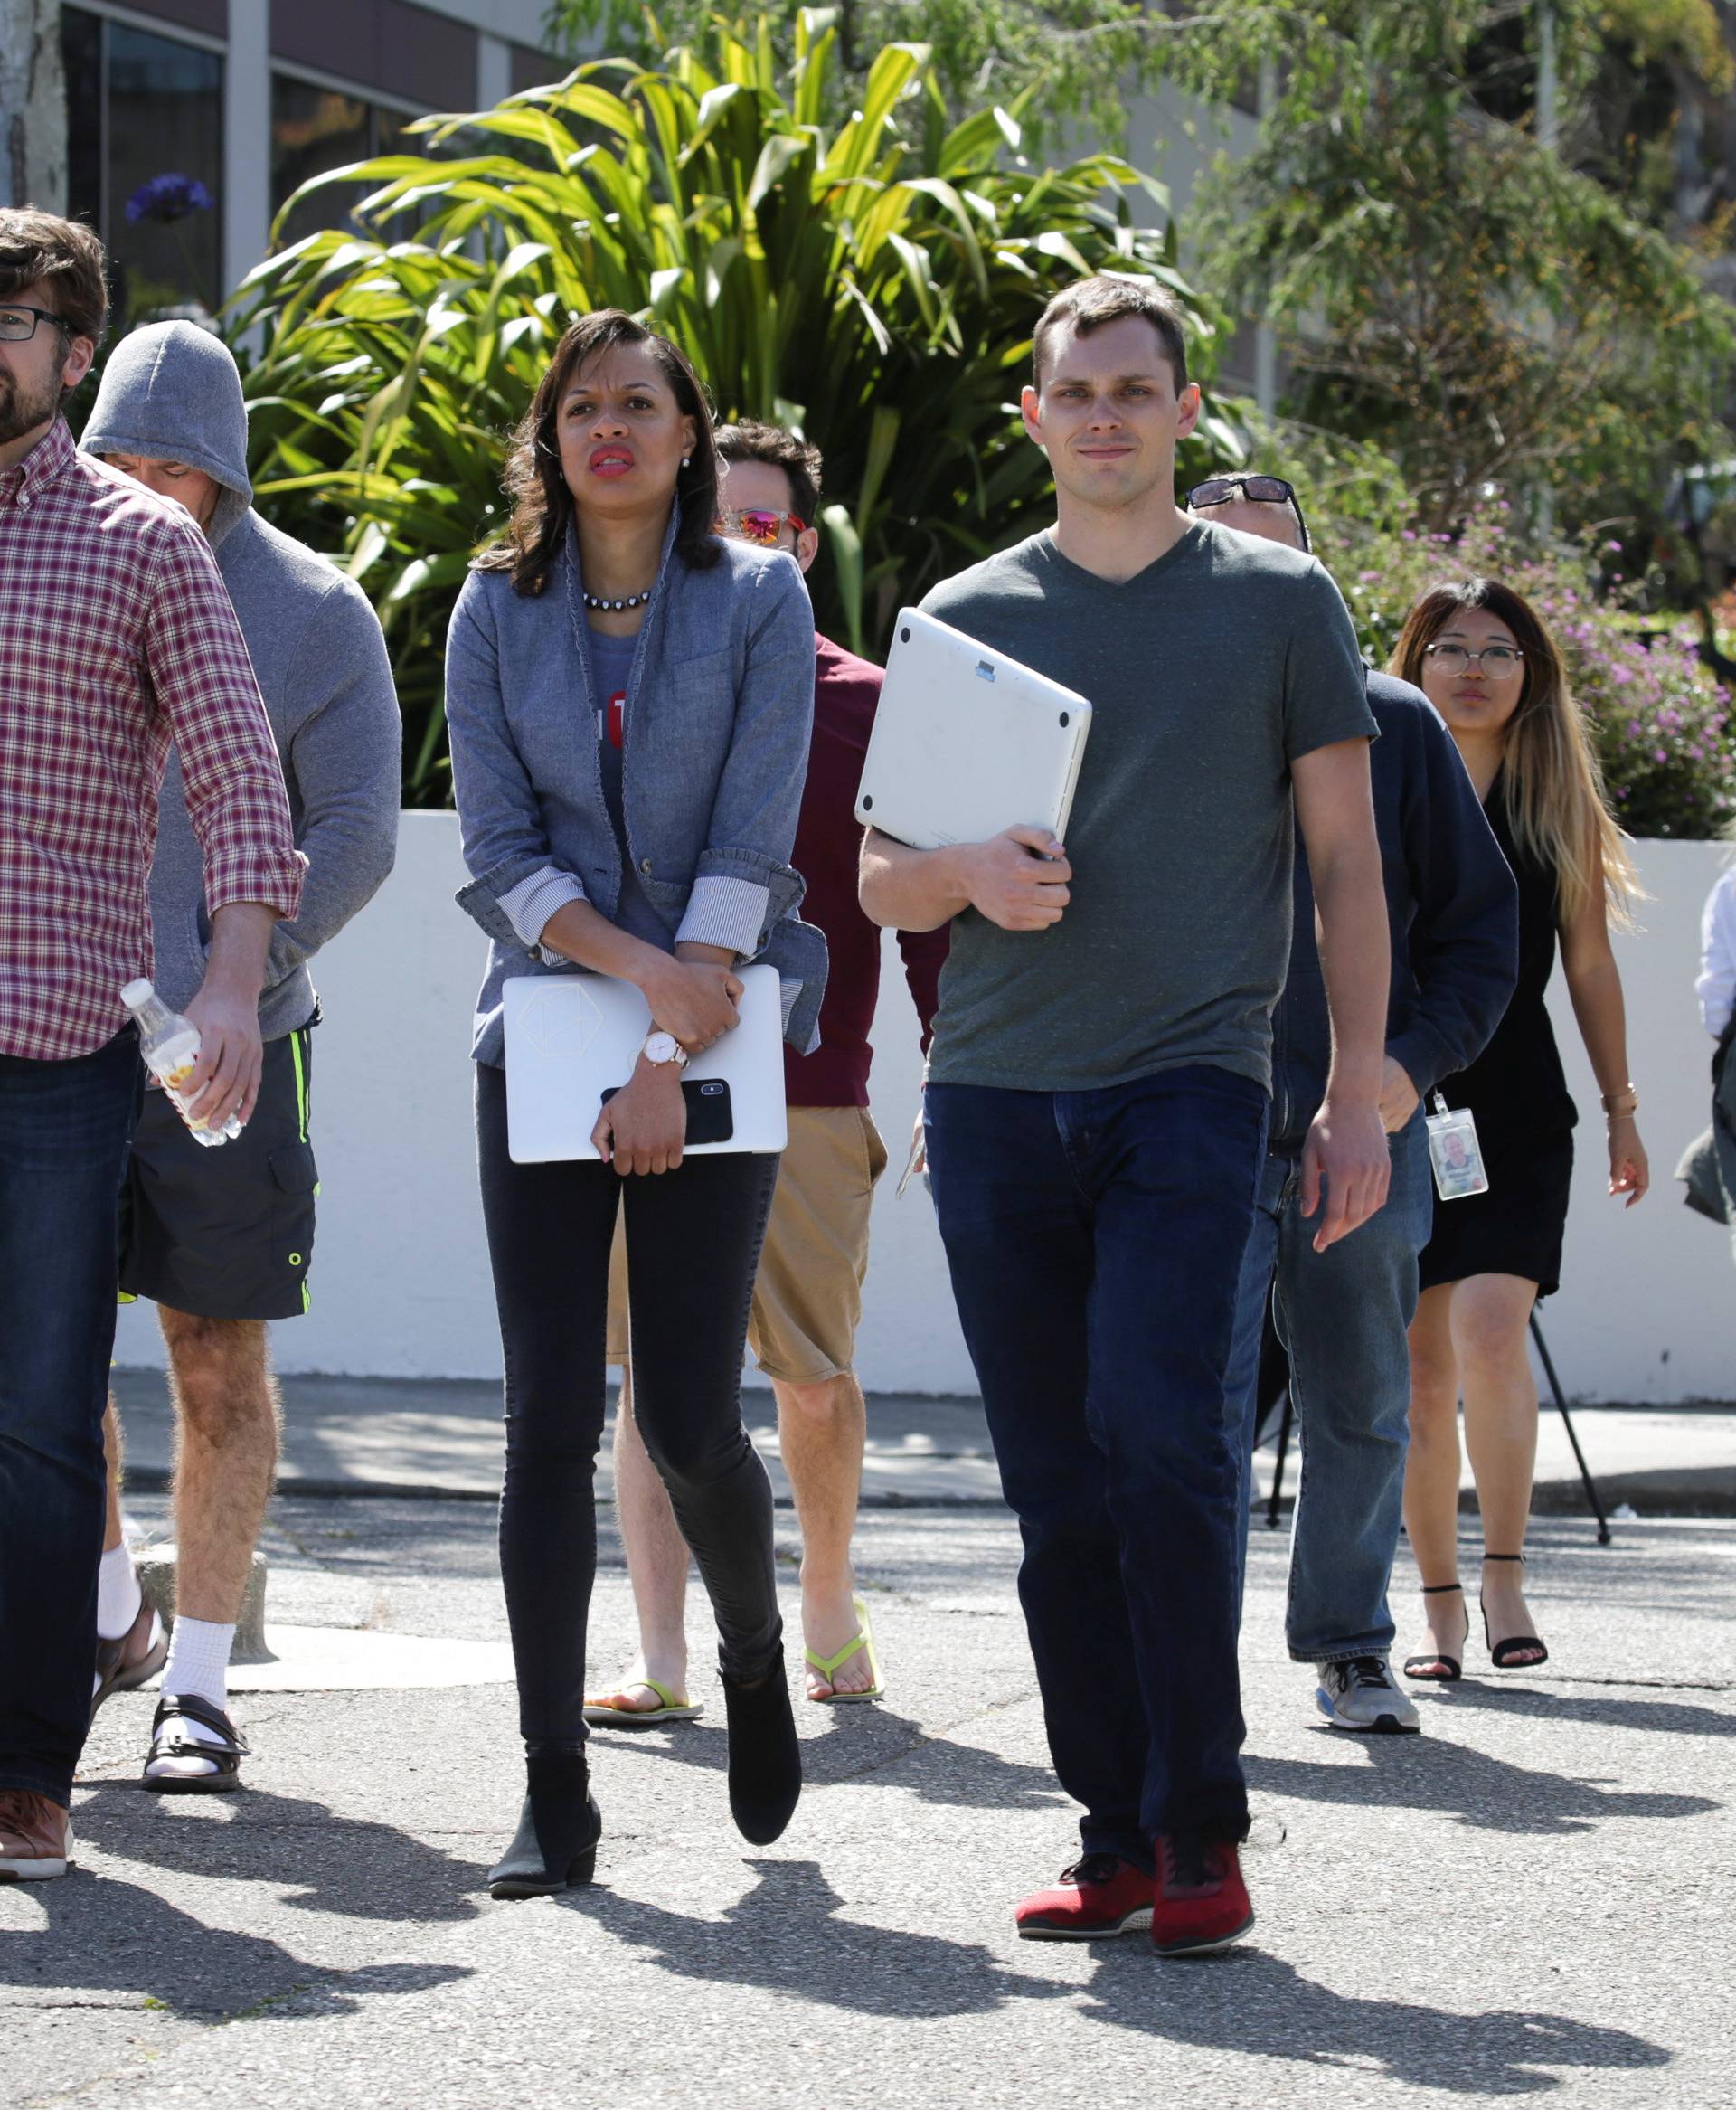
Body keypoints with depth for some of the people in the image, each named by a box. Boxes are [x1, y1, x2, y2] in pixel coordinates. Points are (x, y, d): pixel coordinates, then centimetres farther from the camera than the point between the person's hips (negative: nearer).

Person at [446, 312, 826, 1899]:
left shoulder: (758, 601, 1)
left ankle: (755, 1654, 27)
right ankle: (555, 1793, -2)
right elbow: (497, 848, 1)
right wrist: (644, 970, -14)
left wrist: (670, 1058, -13)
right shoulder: (498, 611, 7)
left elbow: (751, 842, -6)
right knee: (551, 1416, -5)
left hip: (719, 1044, -2)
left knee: (688, 1416, -4)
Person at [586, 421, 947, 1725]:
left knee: (817, 1378, 3)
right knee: (654, 1374, -3)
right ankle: (662, 1663, -1)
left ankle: (830, 1601, 27)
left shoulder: (869, 708, 5)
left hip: (811, 1096, -1)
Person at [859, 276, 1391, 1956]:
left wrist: (1359, 1094, 3)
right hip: (997, 1092, 3)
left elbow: (1347, 858, 9)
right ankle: (1117, 1832, 11)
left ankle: (1200, 1829, -7)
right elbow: (881, 883, 13)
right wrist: (970, 873, -10)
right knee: (1056, 1484, 3)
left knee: (1159, 1437, -16)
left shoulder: (1278, 602, 8)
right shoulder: (965, 617, 13)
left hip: (1190, 1080, -3)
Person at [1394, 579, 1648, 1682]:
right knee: (1420, 1368, 2)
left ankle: (1506, 1580, -8)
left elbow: (1589, 962, 11)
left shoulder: (1559, 799, 6)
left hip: (1519, 1115, 0)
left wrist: (1624, 1109, 12)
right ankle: (1442, 1607, 13)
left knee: (1491, 1331, -19)